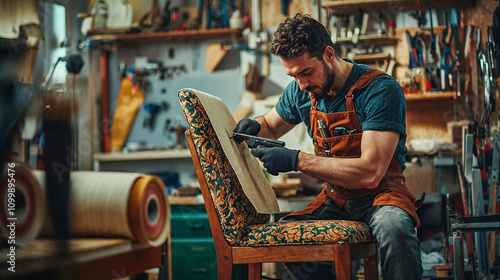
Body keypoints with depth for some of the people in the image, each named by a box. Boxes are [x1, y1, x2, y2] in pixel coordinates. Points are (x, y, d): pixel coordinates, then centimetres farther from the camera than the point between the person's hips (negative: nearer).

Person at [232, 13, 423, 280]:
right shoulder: (301, 92, 0)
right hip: (335, 199, 6)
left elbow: (370, 173, -28)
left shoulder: (381, 90, -19)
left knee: (393, 227, -38)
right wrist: (252, 127, -5)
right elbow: (270, 126, 21)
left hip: (381, 193, -6)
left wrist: (296, 160, -30)